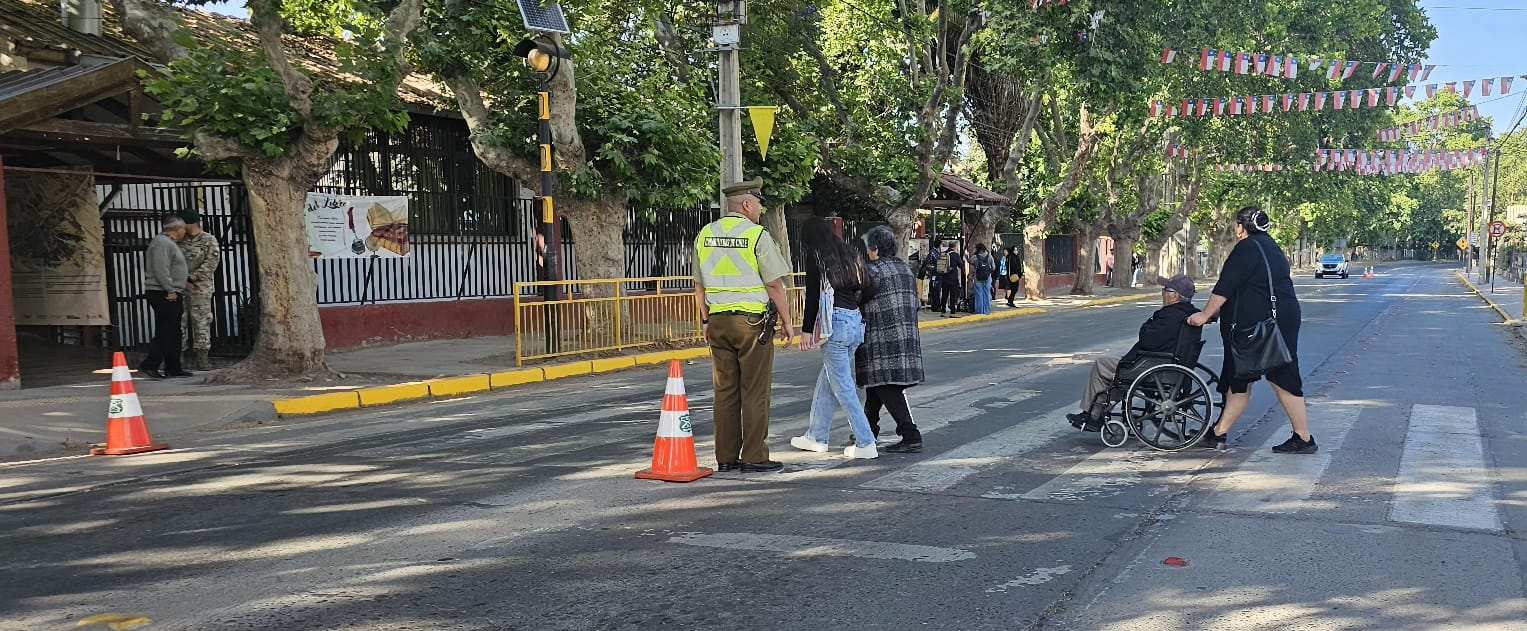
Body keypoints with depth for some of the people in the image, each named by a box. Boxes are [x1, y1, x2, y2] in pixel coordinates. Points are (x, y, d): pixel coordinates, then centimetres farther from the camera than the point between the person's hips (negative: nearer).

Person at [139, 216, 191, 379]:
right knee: (165, 332, -13)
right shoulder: (162, 242, -12)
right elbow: (161, 269, -22)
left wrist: (177, 292, 22)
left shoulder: (169, 243, 22)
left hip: (171, 294, 11)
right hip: (164, 295, -11)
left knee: (173, 333, 11)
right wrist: (170, 290, -22)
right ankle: (149, 365, -14)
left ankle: (173, 368, 15)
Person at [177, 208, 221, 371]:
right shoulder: (180, 241, 13)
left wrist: (191, 279, -14)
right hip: (179, 289, 3)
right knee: (178, 323, 1)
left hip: (200, 289, -3)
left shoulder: (209, 240, 2)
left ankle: (202, 359, 2)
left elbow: (211, 264, -8)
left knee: (201, 323, -2)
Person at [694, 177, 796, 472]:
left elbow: (699, 285, 13)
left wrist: (706, 320, 21)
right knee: (755, 392, 0)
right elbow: (774, 284, -9)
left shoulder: (705, 235, 9)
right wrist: (787, 321, -1)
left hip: (718, 321, 6)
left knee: (725, 390, 9)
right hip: (752, 319, -6)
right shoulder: (757, 235, -9)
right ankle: (754, 457, 2)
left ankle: (726, 457, 12)